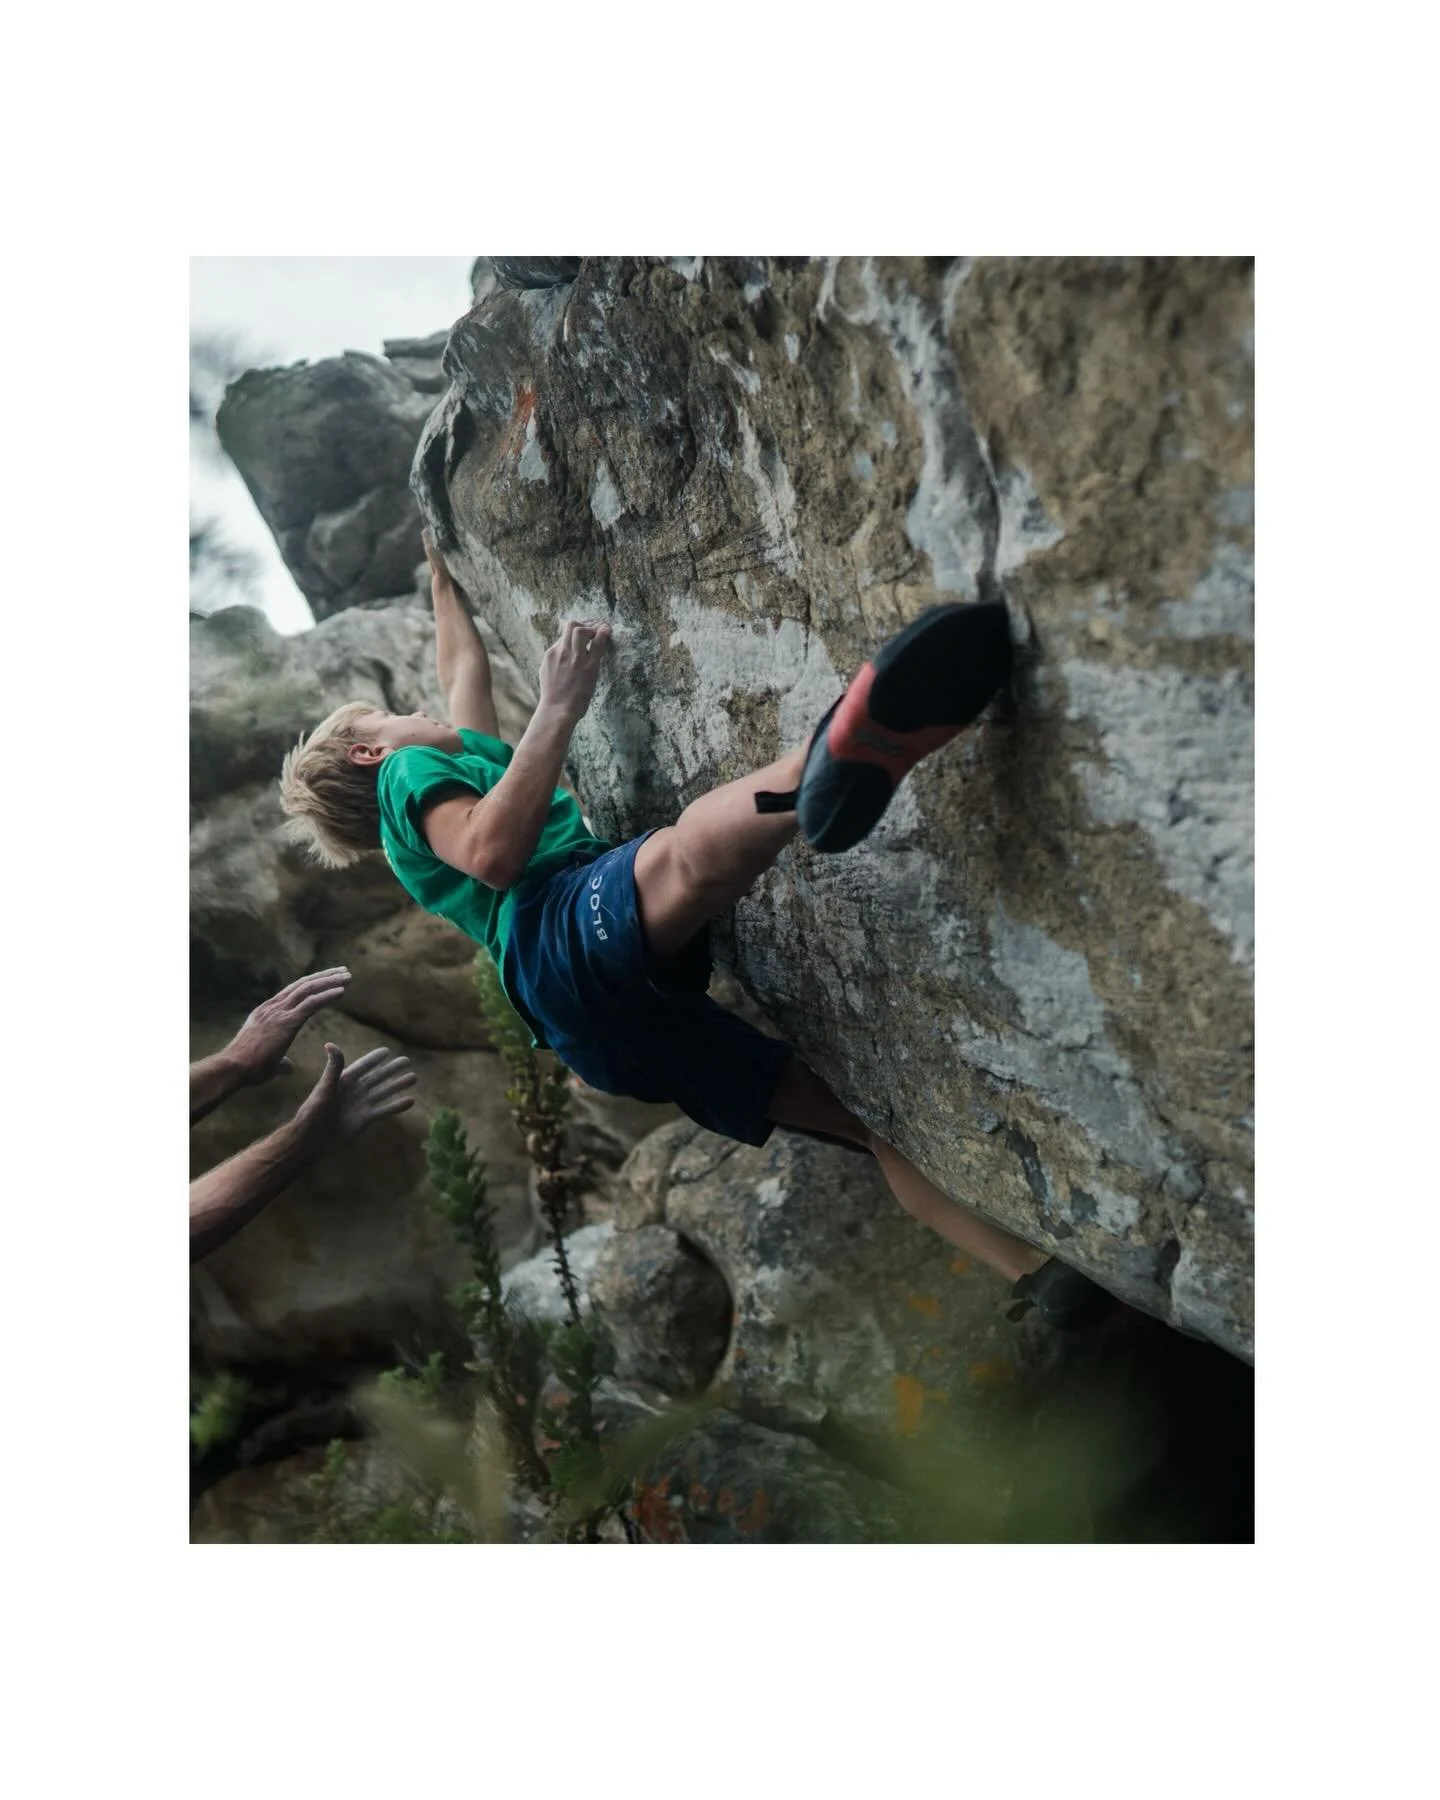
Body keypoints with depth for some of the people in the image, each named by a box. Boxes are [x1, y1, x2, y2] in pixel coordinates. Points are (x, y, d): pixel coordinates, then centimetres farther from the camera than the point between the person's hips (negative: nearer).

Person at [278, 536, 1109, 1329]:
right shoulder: (409, 773, 16)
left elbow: (467, 675, 56)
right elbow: (491, 853, -7)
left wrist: (444, 575, 67)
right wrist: (559, 708, -4)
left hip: (616, 1023, 9)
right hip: (566, 938, -9)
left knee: (853, 1104, 1)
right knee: (692, 852, -41)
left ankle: (1042, 1271, -6)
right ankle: (845, 748, -73)